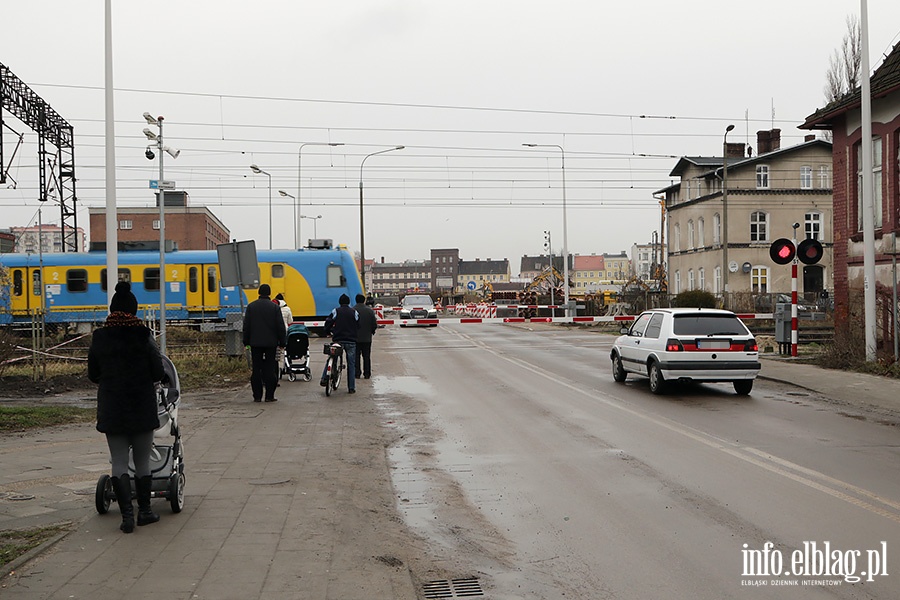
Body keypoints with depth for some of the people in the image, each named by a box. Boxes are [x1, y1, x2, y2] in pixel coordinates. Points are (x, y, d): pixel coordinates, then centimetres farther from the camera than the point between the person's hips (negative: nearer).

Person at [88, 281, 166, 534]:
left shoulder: (99, 338, -2)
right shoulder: (144, 337, -9)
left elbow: (92, 375, 5)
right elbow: (159, 374, -9)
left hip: (111, 409, 1)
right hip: (142, 408, -1)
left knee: (119, 463, 6)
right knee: (142, 462, 11)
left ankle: (126, 514, -2)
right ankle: (144, 511, 19)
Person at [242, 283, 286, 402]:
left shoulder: (251, 306, 2)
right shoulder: (275, 307, -3)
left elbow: (246, 326, 5)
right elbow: (280, 326, -4)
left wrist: (246, 341, 11)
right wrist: (282, 342, 4)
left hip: (255, 343, 1)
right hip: (271, 343, -1)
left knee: (256, 370, 4)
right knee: (270, 369, 2)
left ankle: (257, 396, 4)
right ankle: (269, 396, 1)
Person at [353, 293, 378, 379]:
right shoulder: (369, 310, -4)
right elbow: (374, 325, -2)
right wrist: (372, 332, 16)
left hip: (355, 337, -1)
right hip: (367, 338, 1)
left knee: (356, 356, 6)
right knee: (367, 356, 8)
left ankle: (357, 373, 5)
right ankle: (367, 374, 8)